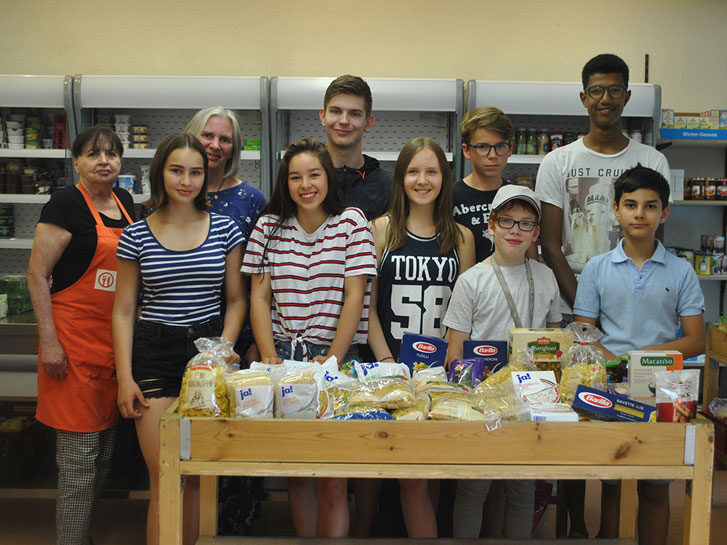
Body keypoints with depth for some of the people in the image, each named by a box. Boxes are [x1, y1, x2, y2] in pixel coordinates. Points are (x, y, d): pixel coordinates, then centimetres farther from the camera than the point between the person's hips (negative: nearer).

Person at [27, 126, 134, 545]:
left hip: (116, 338, 7)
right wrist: (49, 340, -16)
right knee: (80, 452, -2)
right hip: (75, 336, -7)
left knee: (106, 446, 15)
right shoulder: (67, 203, -9)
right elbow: (37, 274, -10)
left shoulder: (125, 202, 12)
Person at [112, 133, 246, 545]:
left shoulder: (224, 229, 4)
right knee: (164, 478, -5)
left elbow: (236, 299, 9)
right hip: (154, 355, -1)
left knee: (201, 474, 6)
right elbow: (123, 311, 5)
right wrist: (125, 377, -3)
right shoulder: (136, 236, 3)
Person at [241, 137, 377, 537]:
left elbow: (355, 297, -4)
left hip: (336, 356, -2)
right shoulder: (268, 226, 7)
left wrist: (331, 359, -11)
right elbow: (259, 298, 7)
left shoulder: (351, 222, 0)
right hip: (284, 355, 2)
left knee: (331, 480, -4)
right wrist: (269, 357, -5)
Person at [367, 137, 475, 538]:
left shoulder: (460, 237, 9)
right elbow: (368, 305, 0)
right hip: (393, 369, -2)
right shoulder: (381, 230, 3)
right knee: (412, 476, -4)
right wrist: (387, 362, -9)